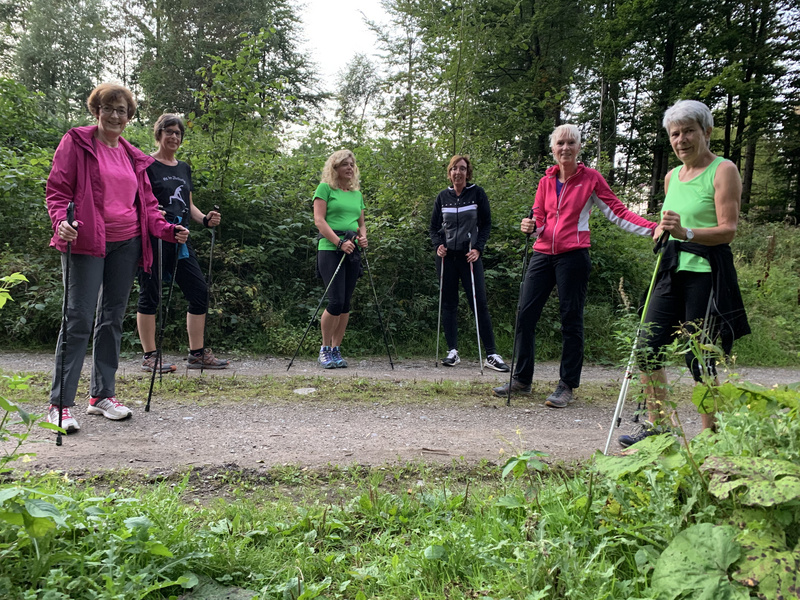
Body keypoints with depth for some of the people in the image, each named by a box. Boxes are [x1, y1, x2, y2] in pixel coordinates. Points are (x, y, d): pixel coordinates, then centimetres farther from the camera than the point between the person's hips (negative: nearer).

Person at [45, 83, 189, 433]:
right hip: (86, 242, -5)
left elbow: (146, 201, 18)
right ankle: (60, 403, 0)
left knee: (113, 318, 8)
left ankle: (102, 394, 18)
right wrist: (61, 221, -21)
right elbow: (57, 190, -3)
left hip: (127, 244, 5)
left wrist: (168, 230, 3)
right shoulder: (76, 143, 2)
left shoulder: (133, 156, 16)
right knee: (79, 318, -7)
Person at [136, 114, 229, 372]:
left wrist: (206, 219, 5)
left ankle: (198, 353, 11)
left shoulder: (184, 168, 19)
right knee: (150, 295, -1)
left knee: (199, 291, 2)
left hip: (180, 240, 7)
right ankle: (149, 357, 9)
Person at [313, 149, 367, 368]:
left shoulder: (357, 194, 20)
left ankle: (336, 350, 12)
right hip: (330, 249, -6)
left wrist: (362, 236, 0)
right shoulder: (325, 188, 2)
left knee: (346, 303, 3)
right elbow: (319, 221, -7)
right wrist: (339, 242, -17)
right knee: (336, 301, -13)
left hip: (353, 251, 6)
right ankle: (325, 349, 3)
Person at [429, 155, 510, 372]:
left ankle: (492, 354, -2)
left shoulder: (477, 193, 2)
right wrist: (437, 245, -5)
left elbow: (486, 224, 2)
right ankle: (453, 352, 10)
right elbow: (434, 226, 14)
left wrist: (478, 249, -11)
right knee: (448, 304, 3)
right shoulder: (442, 197, 9)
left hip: (470, 256, -3)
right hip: (447, 256, 3)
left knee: (480, 303, -6)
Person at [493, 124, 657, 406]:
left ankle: (567, 386, 11)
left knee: (571, 319, 0)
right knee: (525, 313, 3)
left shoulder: (591, 178, 0)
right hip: (543, 254, 5)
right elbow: (539, 220, 12)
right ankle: (522, 379, 16)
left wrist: (652, 228, -14)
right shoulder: (546, 181, 12)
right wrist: (530, 226, -11)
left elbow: (617, 212, -3)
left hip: (573, 255, -4)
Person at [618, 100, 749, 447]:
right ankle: (656, 428, 17)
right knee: (648, 348, 3)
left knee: (699, 359, -4)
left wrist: (686, 233, -29)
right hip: (671, 271, 7)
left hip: (707, 272, -7)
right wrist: (663, 231, 8)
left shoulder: (723, 170, -5)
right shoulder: (672, 177, 16)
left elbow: (728, 230, -14)